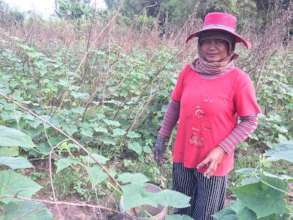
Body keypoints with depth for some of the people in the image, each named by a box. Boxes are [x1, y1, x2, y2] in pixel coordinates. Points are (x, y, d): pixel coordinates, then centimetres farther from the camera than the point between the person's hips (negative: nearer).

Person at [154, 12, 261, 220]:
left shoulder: (239, 79, -16)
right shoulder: (188, 71, -6)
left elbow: (250, 122, -11)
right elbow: (175, 106, 5)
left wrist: (221, 150, -19)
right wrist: (162, 138, 6)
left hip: (213, 162, -3)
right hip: (183, 156, 3)